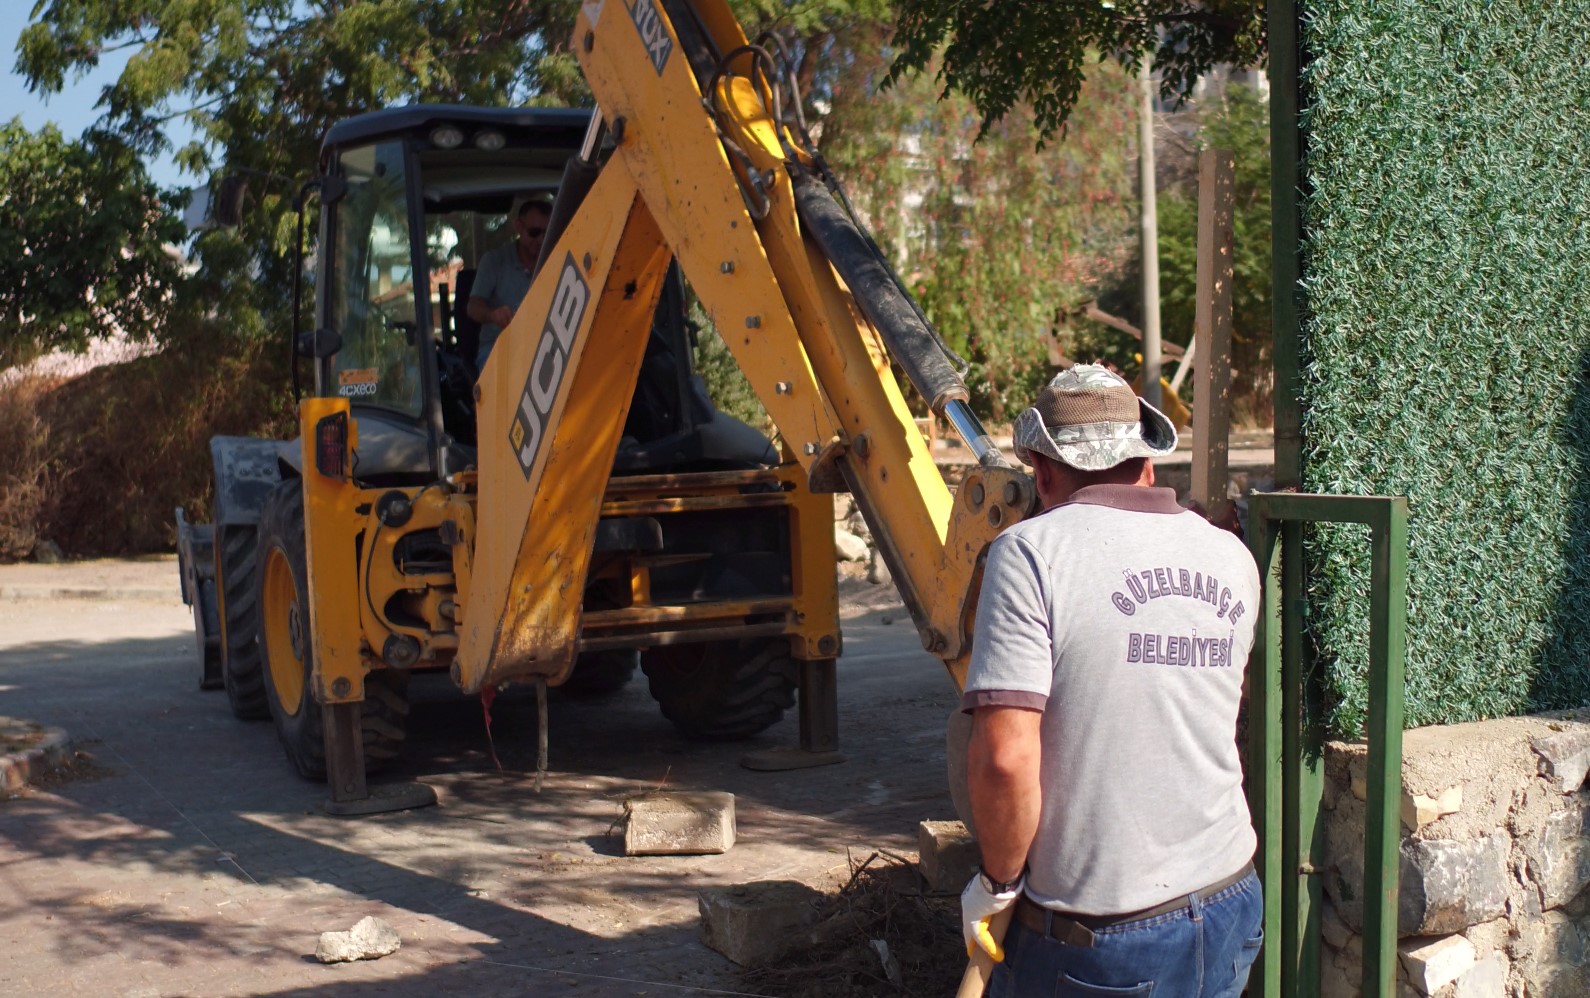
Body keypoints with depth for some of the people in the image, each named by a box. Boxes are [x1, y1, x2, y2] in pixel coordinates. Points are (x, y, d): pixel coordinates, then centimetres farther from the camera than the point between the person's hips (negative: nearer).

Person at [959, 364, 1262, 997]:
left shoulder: (1033, 551, -14)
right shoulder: (1232, 561, 4)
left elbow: (1004, 759, -23)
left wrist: (999, 881, -8)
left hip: (1098, 946, -5)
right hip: (1231, 920, 6)